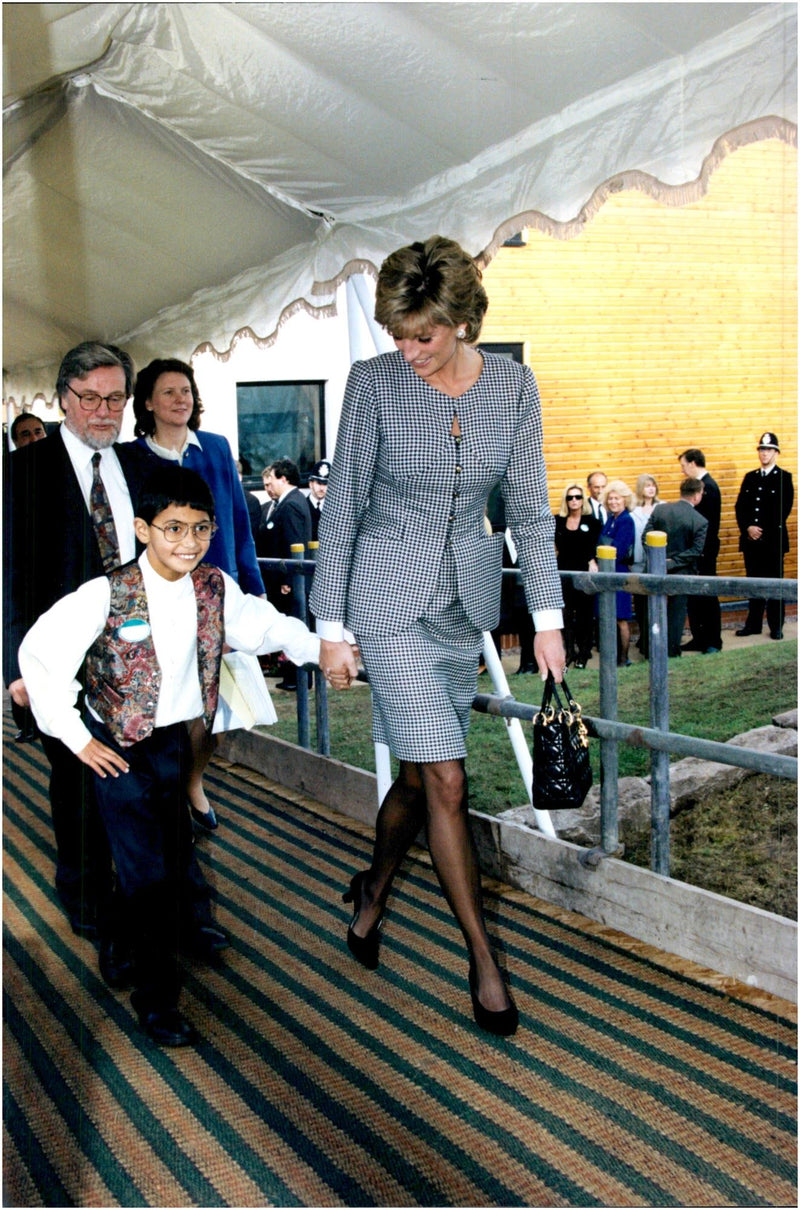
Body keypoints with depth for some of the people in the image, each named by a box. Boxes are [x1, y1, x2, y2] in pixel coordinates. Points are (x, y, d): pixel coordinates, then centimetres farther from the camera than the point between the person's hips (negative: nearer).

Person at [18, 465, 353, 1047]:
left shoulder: (215, 585, -7)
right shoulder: (108, 595, -21)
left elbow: (260, 623, 8)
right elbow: (39, 653, -18)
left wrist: (317, 646, -8)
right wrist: (76, 737, -15)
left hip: (178, 740, 5)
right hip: (118, 749, -5)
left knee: (177, 862, 16)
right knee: (148, 873, -3)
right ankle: (156, 999, 12)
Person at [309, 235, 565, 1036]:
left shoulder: (513, 385, -2)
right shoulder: (374, 382, -10)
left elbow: (529, 509, 2)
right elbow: (343, 506, -4)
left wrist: (547, 617, -1)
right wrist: (330, 620, -4)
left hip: (468, 597, 4)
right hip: (392, 596, -3)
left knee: (418, 773, 12)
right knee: (445, 780, -8)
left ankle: (373, 889, 39)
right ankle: (482, 956, 6)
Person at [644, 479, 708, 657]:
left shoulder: (659, 509, -5)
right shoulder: (701, 521, -13)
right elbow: (695, 551, -18)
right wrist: (673, 562, -13)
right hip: (681, 574, -3)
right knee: (676, 613, 9)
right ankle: (671, 653, 15)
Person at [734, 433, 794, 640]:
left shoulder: (784, 478, 0)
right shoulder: (750, 477, 14)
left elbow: (784, 509, -8)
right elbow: (740, 506, 9)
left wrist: (763, 531, -12)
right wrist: (747, 528, -8)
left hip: (773, 540, -4)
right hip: (751, 540, 4)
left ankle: (776, 626, 8)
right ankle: (753, 623, 16)